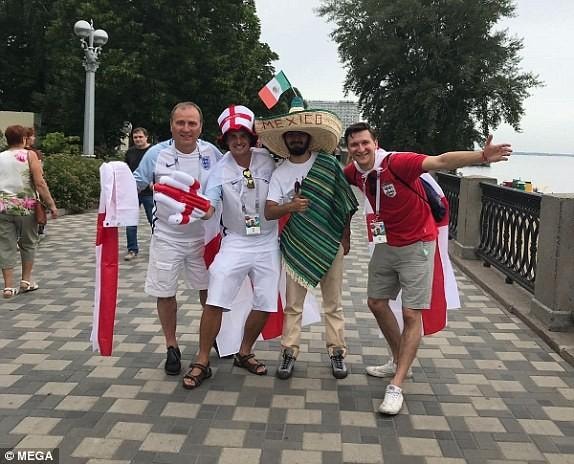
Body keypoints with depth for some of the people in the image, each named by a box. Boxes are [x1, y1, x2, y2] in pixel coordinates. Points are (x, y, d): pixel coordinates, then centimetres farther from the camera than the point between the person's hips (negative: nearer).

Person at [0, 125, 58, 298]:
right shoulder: (29, 155, -2)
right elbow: (40, 183, -10)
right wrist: (51, 205, -6)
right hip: (25, 206, -3)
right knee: (28, 243, 14)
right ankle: (26, 281, 20)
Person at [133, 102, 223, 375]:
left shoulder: (212, 153, -3)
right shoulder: (156, 153, -8)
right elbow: (135, 184, -2)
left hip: (203, 235, 1)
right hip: (167, 237, -1)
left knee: (208, 290, 13)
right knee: (165, 292, 6)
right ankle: (172, 348, 24)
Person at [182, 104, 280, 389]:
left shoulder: (269, 162, -5)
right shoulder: (221, 170, -8)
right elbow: (208, 207, -21)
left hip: (267, 243, 2)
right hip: (235, 242, -2)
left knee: (265, 304, 8)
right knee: (215, 301, -9)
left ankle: (244, 353, 29)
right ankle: (202, 362, 5)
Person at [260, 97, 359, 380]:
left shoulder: (328, 163, -2)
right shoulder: (279, 173, 1)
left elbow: (345, 202, 4)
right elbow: (269, 212, -7)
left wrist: (345, 237, 1)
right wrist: (290, 206, -27)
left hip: (330, 245, -1)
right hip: (296, 247, 1)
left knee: (333, 304, 7)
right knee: (293, 304, 7)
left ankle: (337, 352, 17)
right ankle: (289, 352, 17)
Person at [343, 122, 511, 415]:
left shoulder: (396, 163, -25)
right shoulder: (354, 172, -4)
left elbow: (442, 161, -36)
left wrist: (482, 156, -49)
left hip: (416, 245, -7)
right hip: (387, 244, 8)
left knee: (411, 314, -7)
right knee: (376, 303, 15)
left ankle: (396, 387, -1)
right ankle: (400, 362, 34)